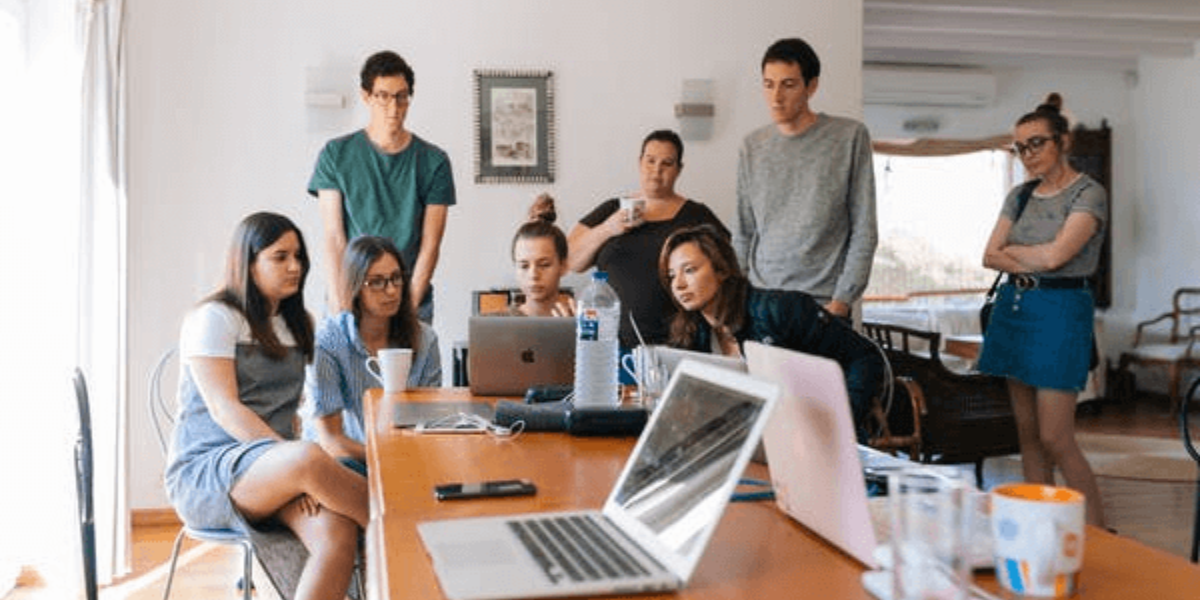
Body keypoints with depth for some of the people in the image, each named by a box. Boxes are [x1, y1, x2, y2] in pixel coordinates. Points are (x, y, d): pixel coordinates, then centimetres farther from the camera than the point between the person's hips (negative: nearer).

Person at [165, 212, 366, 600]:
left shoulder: (298, 325, 20)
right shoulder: (214, 318, -2)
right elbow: (223, 409, -13)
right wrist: (299, 462, -24)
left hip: (273, 473, 6)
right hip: (203, 473, -5)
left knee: (338, 534, -28)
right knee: (309, 458, -38)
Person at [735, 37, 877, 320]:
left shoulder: (850, 137, -1)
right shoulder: (752, 146, 9)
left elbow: (864, 231, -2)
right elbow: (743, 233, 12)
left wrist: (842, 300, -8)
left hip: (823, 304, -3)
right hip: (758, 301, 3)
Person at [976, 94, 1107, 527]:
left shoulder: (1088, 194, -7)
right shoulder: (1020, 195, 13)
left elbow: (1055, 254, -18)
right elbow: (990, 256, 6)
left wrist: (1011, 249, -1)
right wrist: (1032, 262, -11)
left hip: (1060, 311, -7)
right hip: (1014, 307, 7)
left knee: (1055, 438, -8)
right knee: (1027, 432, 9)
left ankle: (1099, 534, 5)